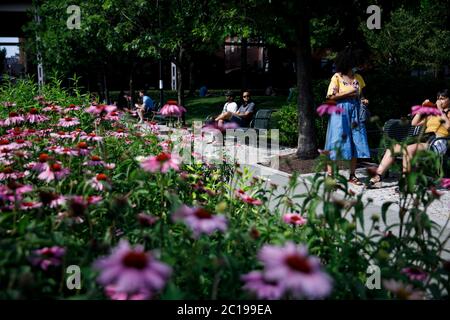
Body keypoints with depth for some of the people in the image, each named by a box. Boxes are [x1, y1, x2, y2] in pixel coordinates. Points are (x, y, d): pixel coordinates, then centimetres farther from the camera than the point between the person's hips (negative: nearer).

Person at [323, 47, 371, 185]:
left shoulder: (358, 78, 12)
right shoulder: (337, 77, -4)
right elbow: (331, 96, -9)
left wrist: (363, 100, -1)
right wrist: (348, 93, -15)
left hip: (355, 113, 5)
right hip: (341, 112, -5)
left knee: (356, 143, 3)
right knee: (337, 143, -4)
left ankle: (352, 175, 10)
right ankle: (329, 173, 4)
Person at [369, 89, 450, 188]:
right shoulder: (433, 113, 30)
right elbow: (414, 123, 26)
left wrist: (441, 110, -3)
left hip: (437, 142, -8)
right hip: (423, 140, 8)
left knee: (408, 149, -35)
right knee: (392, 148, -8)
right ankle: (377, 177, -17)